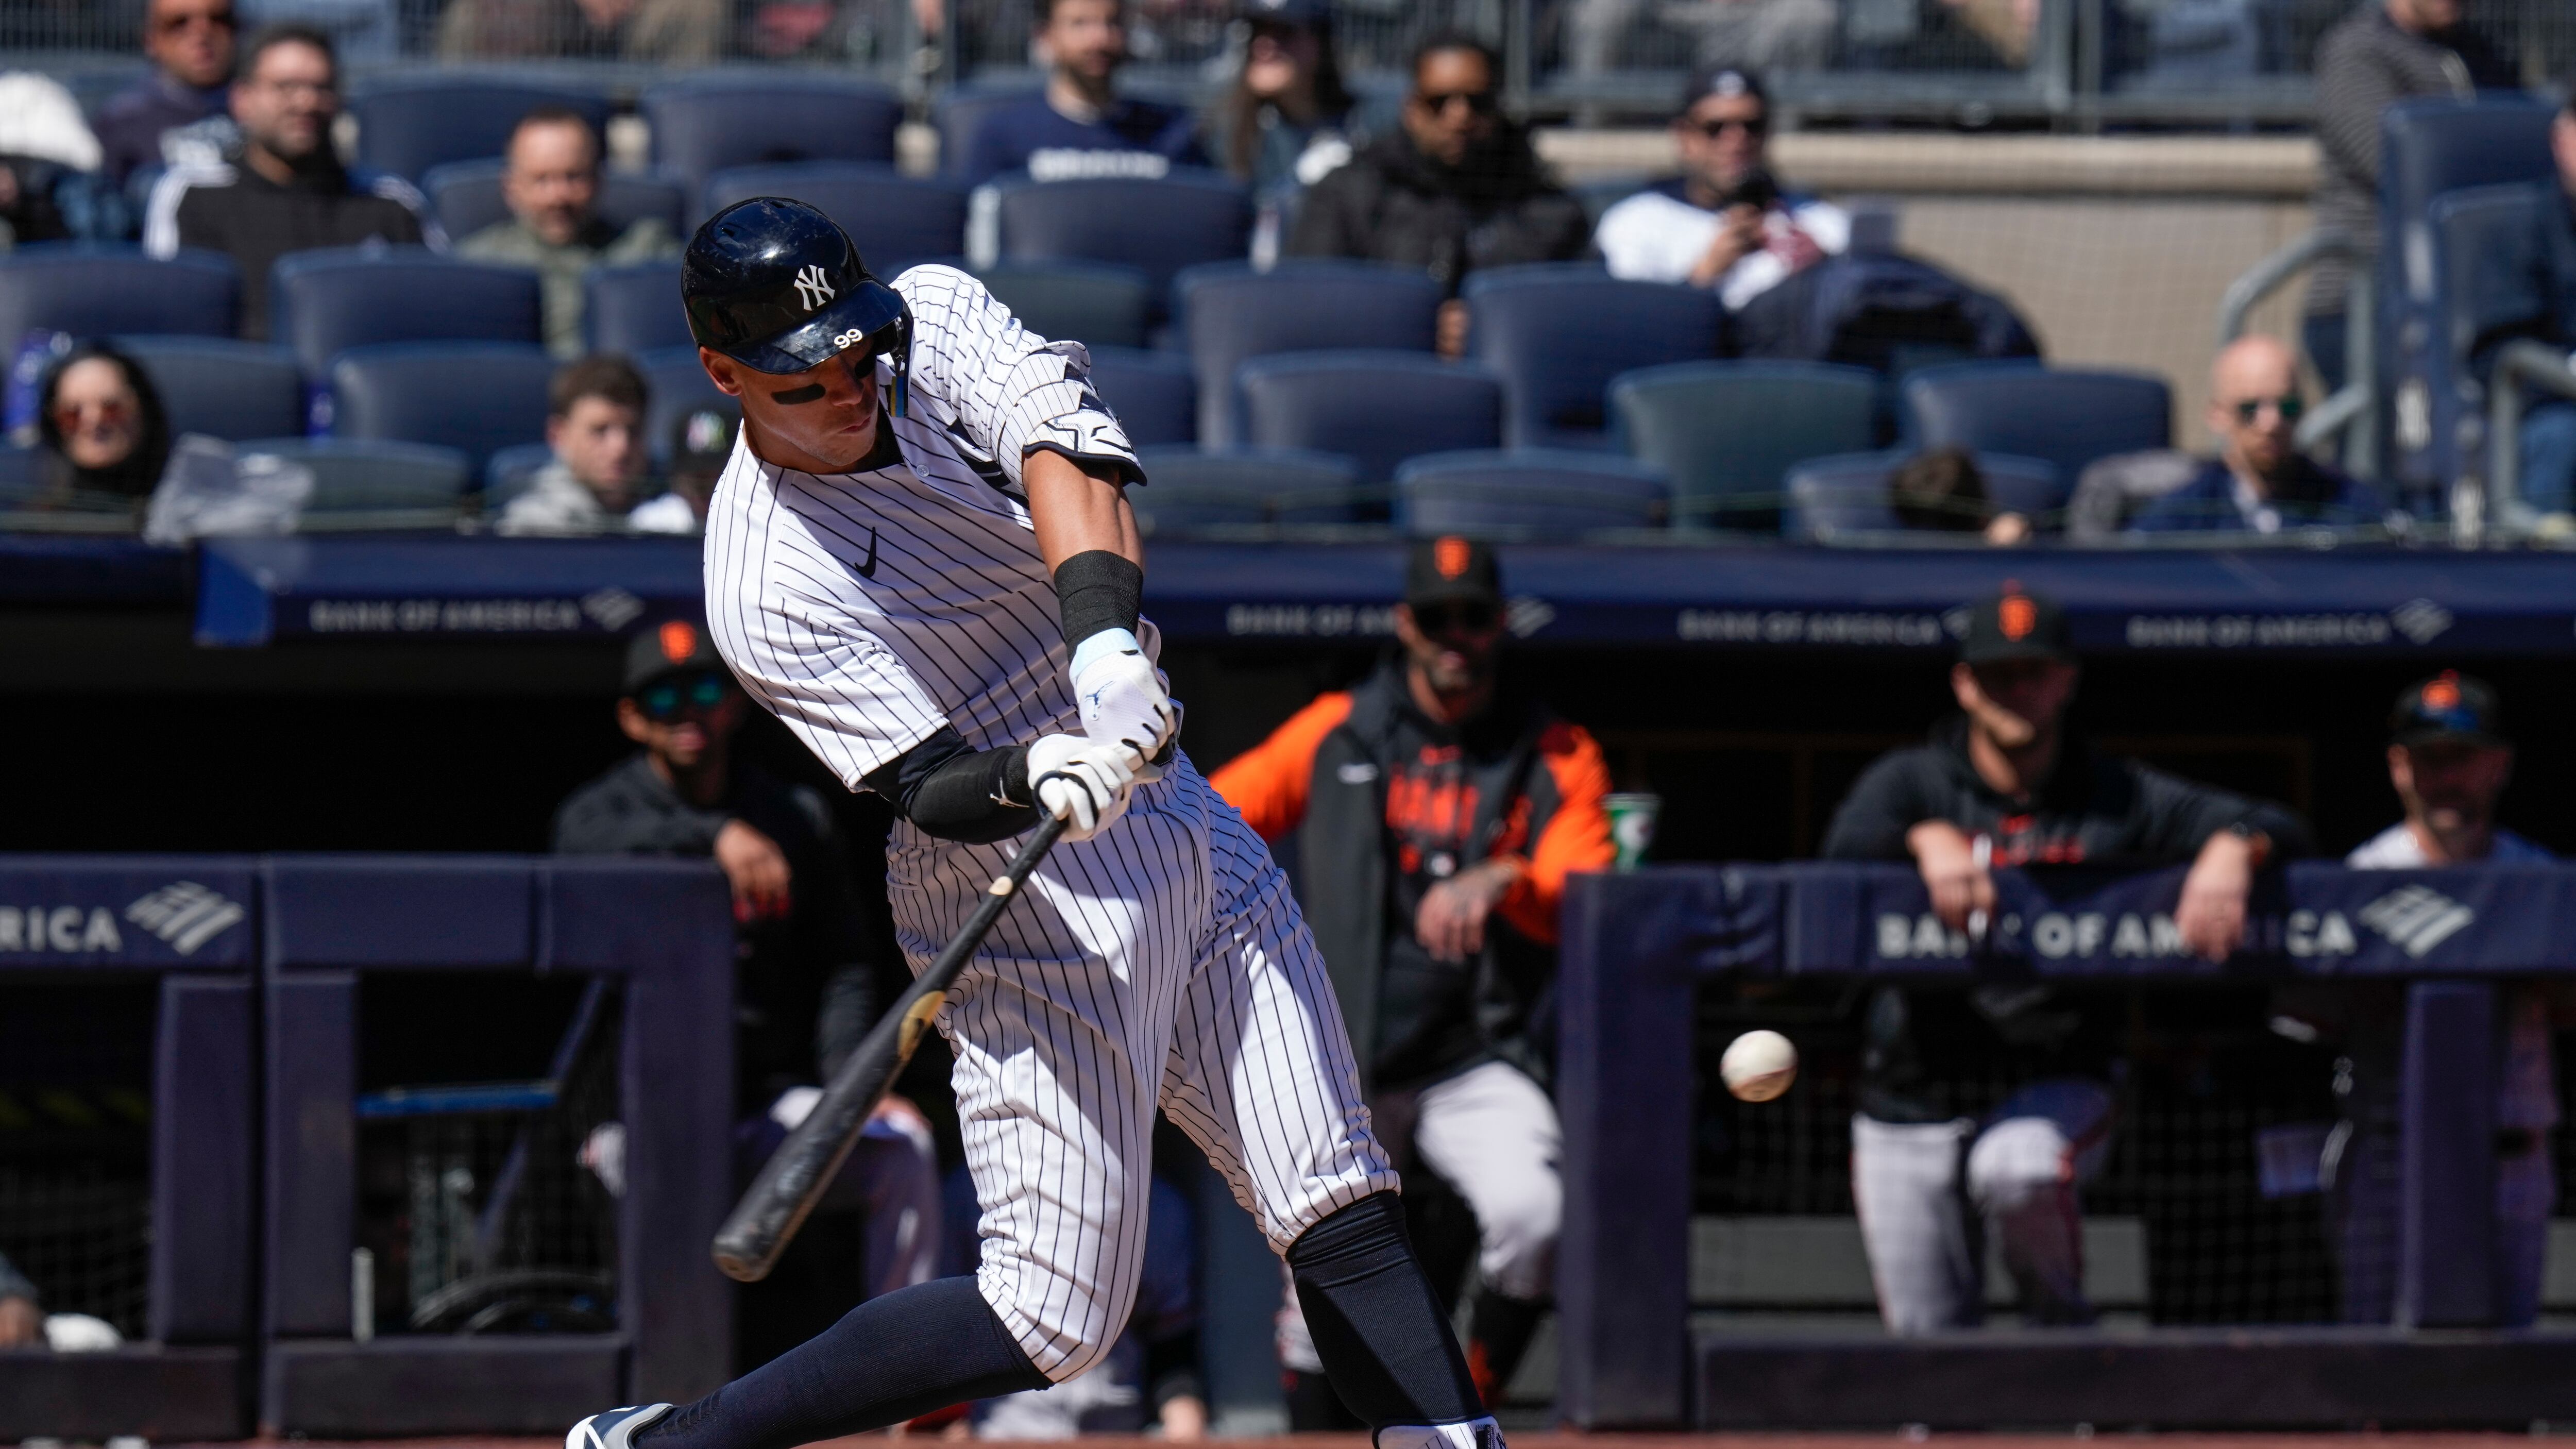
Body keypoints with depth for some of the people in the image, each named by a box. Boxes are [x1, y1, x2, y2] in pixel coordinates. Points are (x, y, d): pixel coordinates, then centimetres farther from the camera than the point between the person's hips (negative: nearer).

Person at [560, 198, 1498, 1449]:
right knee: (1052, 1320, -7)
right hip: (1033, 911, -6)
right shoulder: (766, 587, -17)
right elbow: (928, 785, -22)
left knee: (1342, 1211, 0)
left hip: (1182, 825, 6)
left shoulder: (936, 319, -3)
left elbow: (1060, 445, -21)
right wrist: (1035, 782, -44)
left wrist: (1108, 632, -38)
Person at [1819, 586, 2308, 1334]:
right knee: (1929, 1345, 3)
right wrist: (1928, 839, -35)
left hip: (2054, 1092, -1)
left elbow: (2277, 828, -1)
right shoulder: (1912, 782, 6)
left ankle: (2060, 1321, -10)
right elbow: (1849, 845, -16)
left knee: (2017, 1171, -36)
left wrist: (2230, 849, -24)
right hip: (1912, 1104, 1)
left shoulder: (2116, 798, 6)